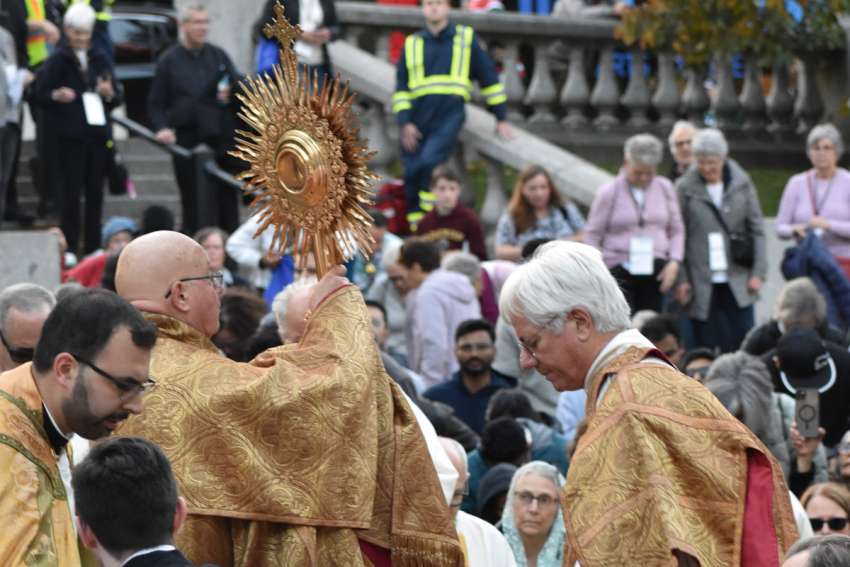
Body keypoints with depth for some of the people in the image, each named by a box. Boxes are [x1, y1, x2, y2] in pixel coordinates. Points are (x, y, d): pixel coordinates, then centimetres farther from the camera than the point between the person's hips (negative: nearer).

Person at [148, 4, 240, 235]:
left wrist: (230, 94, -5)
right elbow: (156, 104, 5)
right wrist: (161, 128, -12)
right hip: (187, 141, -2)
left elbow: (238, 85, 18)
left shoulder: (218, 56, 12)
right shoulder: (169, 61, 4)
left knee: (227, 199, 3)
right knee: (194, 202, -3)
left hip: (219, 138, 2)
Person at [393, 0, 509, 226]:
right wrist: (405, 122, 1)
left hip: (450, 114, -3)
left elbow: (488, 77, 14)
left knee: (430, 161, -24)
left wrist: (501, 118, 13)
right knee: (412, 172, -1)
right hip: (418, 116, 3)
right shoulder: (412, 44, 14)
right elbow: (401, 87, 14)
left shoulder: (465, 38, 10)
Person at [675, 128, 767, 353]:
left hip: (737, 282, 1)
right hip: (702, 283, -1)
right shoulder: (685, 188, 1)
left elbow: (756, 230, 8)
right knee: (706, 346, -1)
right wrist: (681, 279, -4)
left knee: (742, 344, -2)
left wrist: (758, 273, 0)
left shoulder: (742, 183, 6)